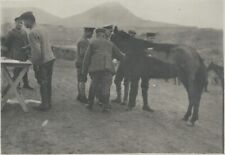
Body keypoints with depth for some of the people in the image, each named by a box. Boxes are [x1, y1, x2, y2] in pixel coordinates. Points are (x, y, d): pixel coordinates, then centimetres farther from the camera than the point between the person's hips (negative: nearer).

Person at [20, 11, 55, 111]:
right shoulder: (42, 30, 13)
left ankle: (44, 105, 11)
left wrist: (35, 62, -9)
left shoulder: (32, 33, -15)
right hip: (50, 58, 9)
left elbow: (37, 50, -22)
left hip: (43, 62, -8)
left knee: (43, 84, 2)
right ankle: (48, 103, 24)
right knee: (48, 83, 15)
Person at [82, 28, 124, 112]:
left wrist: (84, 70, 11)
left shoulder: (92, 42, 14)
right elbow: (119, 55, 23)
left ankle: (90, 103, 19)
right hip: (107, 67, 0)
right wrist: (123, 56, 46)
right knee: (105, 86, -2)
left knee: (94, 85, 16)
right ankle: (105, 106, -12)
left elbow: (87, 57, 8)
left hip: (95, 67, 0)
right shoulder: (110, 43, 20)